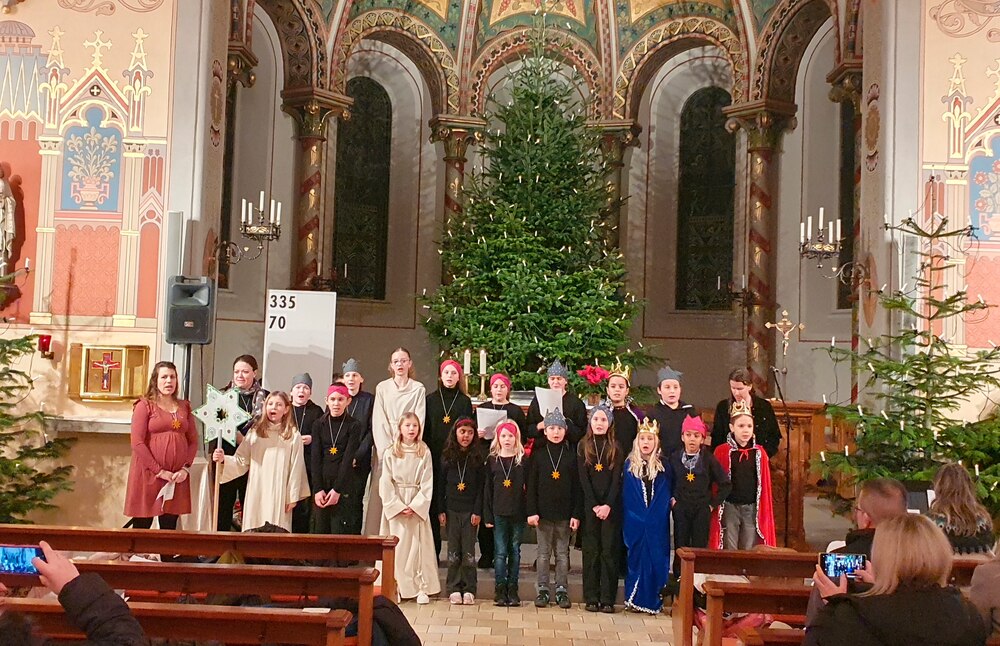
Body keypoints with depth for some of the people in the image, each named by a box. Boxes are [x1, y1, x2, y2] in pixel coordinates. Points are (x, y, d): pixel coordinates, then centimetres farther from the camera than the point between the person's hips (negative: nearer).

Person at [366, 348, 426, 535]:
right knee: (380, 497, -4)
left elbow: (418, 422, 0)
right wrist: (388, 450, -9)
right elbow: (378, 422, 2)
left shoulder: (418, 389, 6)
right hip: (385, 450, 1)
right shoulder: (382, 388, 8)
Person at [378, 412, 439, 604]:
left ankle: (422, 588, 4)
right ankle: (395, 586, 7)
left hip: (417, 506, 0)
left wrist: (415, 506, -10)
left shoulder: (424, 452, 1)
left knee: (418, 545, 0)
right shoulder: (390, 452, 0)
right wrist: (399, 506, -10)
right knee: (395, 546, 1)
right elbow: (385, 483, -2)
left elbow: (427, 484, -1)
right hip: (394, 506, 0)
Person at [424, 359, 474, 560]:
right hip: (434, 458, 1)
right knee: (433, 505, 0)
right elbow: (424, 429, 7)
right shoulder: (430, 400, 9)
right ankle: (432, 550, 7)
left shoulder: (465, 401, 8)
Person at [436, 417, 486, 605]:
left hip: (470, 510, -1)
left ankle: (469, 589, 9)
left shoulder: (478, 457, 0)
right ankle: (454, 588, 12)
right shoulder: (447, 456, 4)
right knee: (453, 550, 5)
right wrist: (441, 510, 1)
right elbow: (441, 485, 6)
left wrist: (478, 511, -7)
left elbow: (481, 486, -1)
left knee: (468, 550, 1)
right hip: (451, 510, 1)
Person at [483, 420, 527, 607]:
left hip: (518, 513, 0)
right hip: (499, 513, 0)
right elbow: (487, 489, 3)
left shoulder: (523, 460, 2)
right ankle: (500, 589, 7)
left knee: (515, 551, 7)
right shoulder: (492, 460, 3)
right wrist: (487, 515, -1)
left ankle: (512, 589, 14)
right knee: (500, 552, 1)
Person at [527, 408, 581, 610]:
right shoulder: (538, 454, 1)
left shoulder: (571, 454, 1)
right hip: (543, 511, 0)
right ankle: (543, 590, 13)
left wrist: (576, 514, -4)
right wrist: (532, 511, -6)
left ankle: (562, 590, 15)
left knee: (562, 553, 7)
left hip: (564, 512, 0)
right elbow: (531, 485, 1)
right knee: (544, 553, 6)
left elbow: (577, 486, 1)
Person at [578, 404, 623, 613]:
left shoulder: (616, 448, 5)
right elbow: (583, 479, -1)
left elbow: (617, 479, -1)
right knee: (591, 551, 2)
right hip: (589, 506, 0)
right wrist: (594, 505, -10)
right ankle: (591, 598, 5)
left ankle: (608, 599, 1)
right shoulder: (583, 446, 5)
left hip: (611, 507, 0)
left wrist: (608, 505, -13)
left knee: (609, 551, -2)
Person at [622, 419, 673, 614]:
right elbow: (624, 495, 5)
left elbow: (669, 494, 8)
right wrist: (627, 517, 0)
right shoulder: (629, 465, 3)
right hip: (634, 522, 0)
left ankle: (653, 600, 9)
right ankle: (635, 599, 12)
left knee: (657, 559, 1)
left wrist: (663, 512, -2)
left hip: (657, 524, 0)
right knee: (636, 559, 5)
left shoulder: (663, 466, 3)